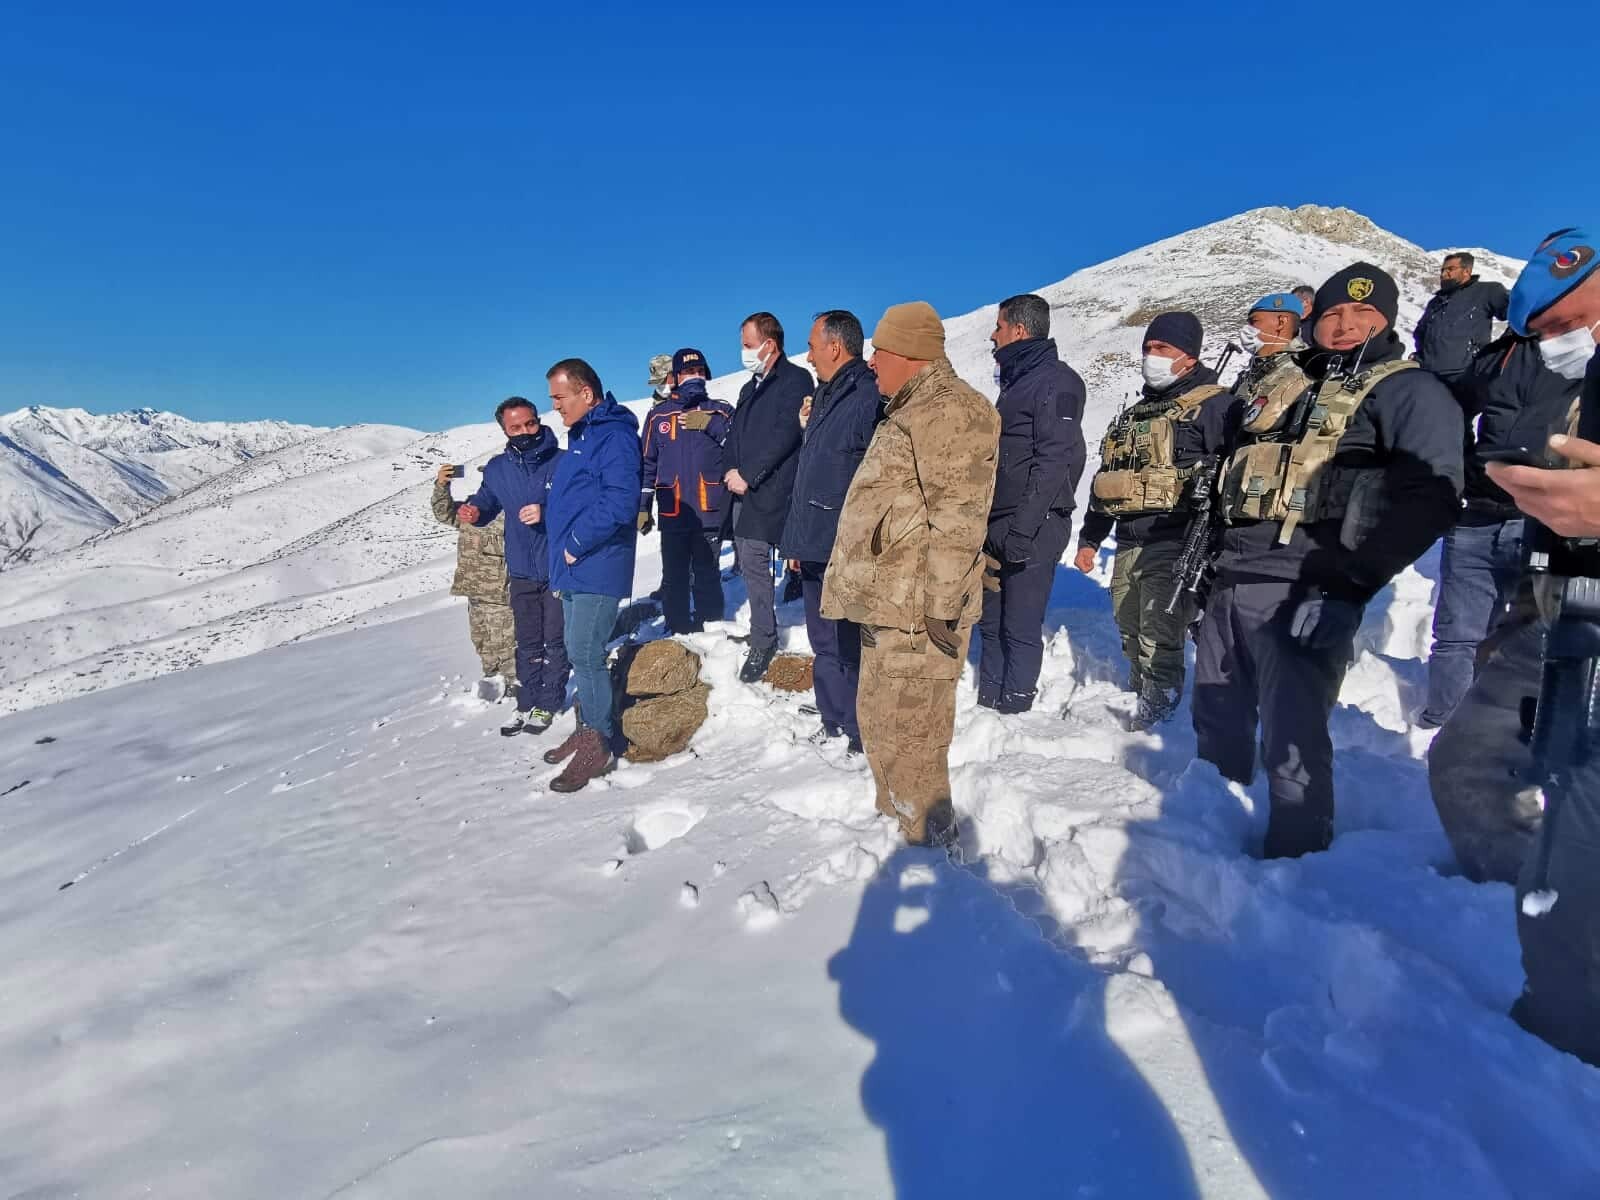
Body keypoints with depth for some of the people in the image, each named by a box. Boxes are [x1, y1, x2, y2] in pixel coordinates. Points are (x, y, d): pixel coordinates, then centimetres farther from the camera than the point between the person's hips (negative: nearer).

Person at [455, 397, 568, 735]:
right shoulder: (497, 468, 4)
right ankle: (527, 703, 23)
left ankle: (548, 704, 18)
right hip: (521, 571, 4)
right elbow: (487, 500, 15)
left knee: (554, 640, 5)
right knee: (528, 643, 13)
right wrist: (474, 512, -7)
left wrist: (546, 514, -26)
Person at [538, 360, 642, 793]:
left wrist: (577, 544, -17)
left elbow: (619, 503, -25)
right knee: (579, 653, 15)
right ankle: (587, 730, 28)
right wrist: (565, 551, 14)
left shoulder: (615, 435, -14)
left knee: (585, 656, -6)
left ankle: (600, 745, 5)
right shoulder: (581, 436, 17)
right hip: (573, 568, 10)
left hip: (597, 568, -10)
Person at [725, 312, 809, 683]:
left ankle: (763, 641, 3)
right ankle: (761, 637, 14)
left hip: (773, 491, -7)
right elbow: (735, 436, 21)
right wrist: (731, 471, 2)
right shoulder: (751, 388, 22)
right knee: (750, 562, 5)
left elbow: (785, 436, -14)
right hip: (745, 489, 7)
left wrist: (747, 474, -14)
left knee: (754, 562, -8)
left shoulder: (796, 380, -3)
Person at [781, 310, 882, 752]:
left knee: (850, 647, 0)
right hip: (816, 549, 10)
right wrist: (798, 537, 20)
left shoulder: (868, 397, -15)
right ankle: (833, 724, 32)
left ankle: (861, 735, 14)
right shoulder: (826, 397, 16)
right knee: (825, 645, 18)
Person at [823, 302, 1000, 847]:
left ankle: (928, 837, 10)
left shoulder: (952, 411, -13)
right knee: (878, 716, 19)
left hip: (916, 611, -11)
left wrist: (942, 603, -23)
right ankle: (894, 815, 34)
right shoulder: (911, 411, 20)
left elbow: (956, 520, -21)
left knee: (907, 728, -5)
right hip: (887, 601, 11)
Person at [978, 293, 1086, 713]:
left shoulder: (1056, 381, -10)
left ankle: (1014, 709, 8)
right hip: (998, 527, 9)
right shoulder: (1015, 381, 19)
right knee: (992, 620, 13)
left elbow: (1053, 463, -18)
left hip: (1032, 528, -9)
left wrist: (1022, 530, -22)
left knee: (1020, 627, -2)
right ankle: (988, 703, 24)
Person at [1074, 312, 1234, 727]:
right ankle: (1138, 701, 26)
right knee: (1131, 639, 13)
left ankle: (1158, 710, -1)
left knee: (1158, 645, -9)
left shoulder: (1213, 406, -2)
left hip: (1174, 545, -7)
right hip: (1128, 547, 7)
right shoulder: (1133, 415, 21)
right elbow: (1105, 481, 25)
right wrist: (1090, 538, 23)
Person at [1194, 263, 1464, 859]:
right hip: (1231, 580, 7)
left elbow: (1432, 490, -12)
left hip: (1303, 590, -7)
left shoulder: (1407, 390, 2)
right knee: (1215, 722, 17)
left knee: (1291, 741, -5)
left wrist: (1350, 578, -19)